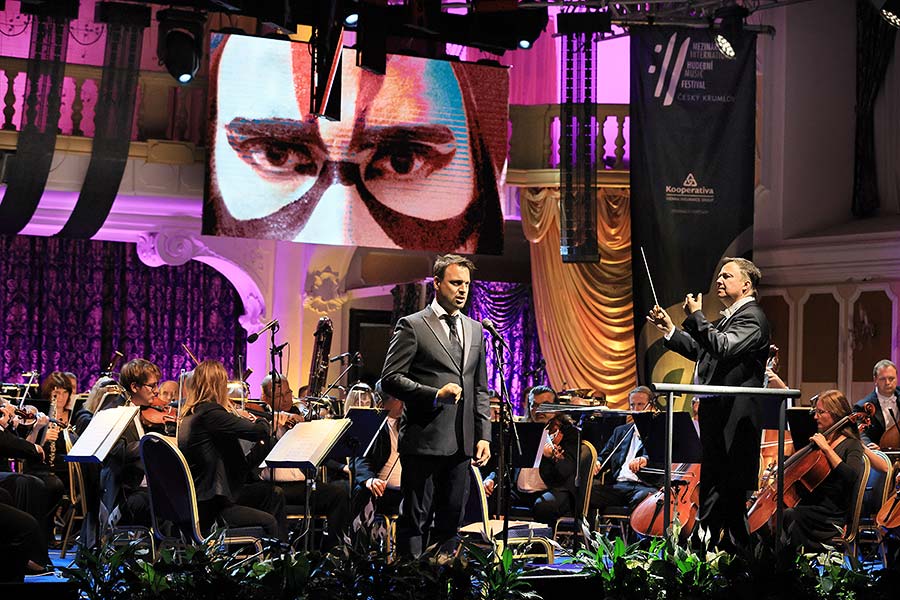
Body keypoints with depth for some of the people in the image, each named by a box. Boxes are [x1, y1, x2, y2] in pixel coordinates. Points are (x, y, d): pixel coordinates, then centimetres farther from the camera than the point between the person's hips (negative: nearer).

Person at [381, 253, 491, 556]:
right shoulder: (412, 326, -2)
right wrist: (435, 394, -19)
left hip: (462, 442, 6)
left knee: (451, 519, 8)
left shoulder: (475, 330, 16)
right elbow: (390, 379, -8)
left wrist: (483, 435, 8)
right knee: (415, 519, -2)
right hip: (424, 439, -6)